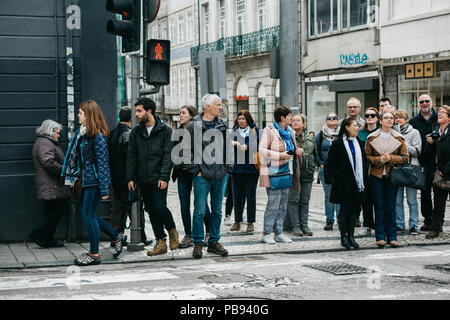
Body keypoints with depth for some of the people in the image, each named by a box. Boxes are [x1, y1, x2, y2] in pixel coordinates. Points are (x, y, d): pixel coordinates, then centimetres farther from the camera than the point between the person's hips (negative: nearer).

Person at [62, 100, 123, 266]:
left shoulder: (98, 136, -16)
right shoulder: (81, 133, 11)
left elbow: (102, 163, -17)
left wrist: (104, 189, -18)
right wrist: (73, 177, 16)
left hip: (94, 181, -9)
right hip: (86, 180, 9)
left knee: (89, 215, -3)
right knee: (88, 214, 13)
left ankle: (94, 254, 9)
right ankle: (115, 237, 28)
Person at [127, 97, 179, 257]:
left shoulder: (165, 130, -3)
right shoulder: (136, 132, 9)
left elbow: (168, 155, -7)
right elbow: (131, 156, 10)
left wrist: (163, 177, -15)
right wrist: (130, 178, 2)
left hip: (159, 178, -5)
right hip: (143, 179, 5)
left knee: (160, 207, -14)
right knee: (152, 211, 6)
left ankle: (172, 230, 14)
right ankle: (161, 242, 14)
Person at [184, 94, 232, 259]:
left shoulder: (222, 125, 10)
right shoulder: (194, 126, -5)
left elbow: (229, 147, 16)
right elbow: (186, 150, -5)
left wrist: (227, 167, 8)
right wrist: (195, 170, -8)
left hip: (221, 175, 5)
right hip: (202, 176, -5)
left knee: (217, 211, 10)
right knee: (199, 211, -2)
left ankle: (214, 241, 20)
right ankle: (198, 243, 8)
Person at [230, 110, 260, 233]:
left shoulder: (254, 130, 6)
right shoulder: (234, 131, 15)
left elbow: (257, 146, -3)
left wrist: (247, 147, -19)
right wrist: (232, 143, -14)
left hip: (250, 168, -3)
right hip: (236, 167, 3)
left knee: (250, 195, -1)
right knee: (237, 195, 4)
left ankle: (250, 222, 7)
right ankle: (237, 221, 13)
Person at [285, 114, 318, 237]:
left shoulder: (310, 138, 14)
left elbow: (315, 155, 20)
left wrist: (313, 167, 11)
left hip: (307, 174, 4)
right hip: (293, 173, -4)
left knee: (305, 200, 8)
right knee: (293, 200, -3)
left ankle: (304, 225, 13)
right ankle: (295, 226, 3)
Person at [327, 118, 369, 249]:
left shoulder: (360, 143, 12)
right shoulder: (337, 144, -5)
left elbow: (365, 162, 15)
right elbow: (330, 165, -5)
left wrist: (364, 179, 4)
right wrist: (339, 177, -14)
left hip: (357, 183, 5)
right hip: (344, 185, -5)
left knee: (354, 210, 7)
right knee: (344, 210, 0)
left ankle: (351, 236, 14)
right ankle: (343, 237, 8)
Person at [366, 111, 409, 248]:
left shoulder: (399, 138, 5)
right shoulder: (372, 138, 3)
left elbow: (405, 157, 2)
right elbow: (367, 157, 2)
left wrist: (391, 158, -13)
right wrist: (380, 159, -14)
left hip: (392, 175, 1)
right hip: (376, 175, -1)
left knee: (391, 208, 2)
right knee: (379, 207, 0)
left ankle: (392, 237, 9)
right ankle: (380, 237, 6)